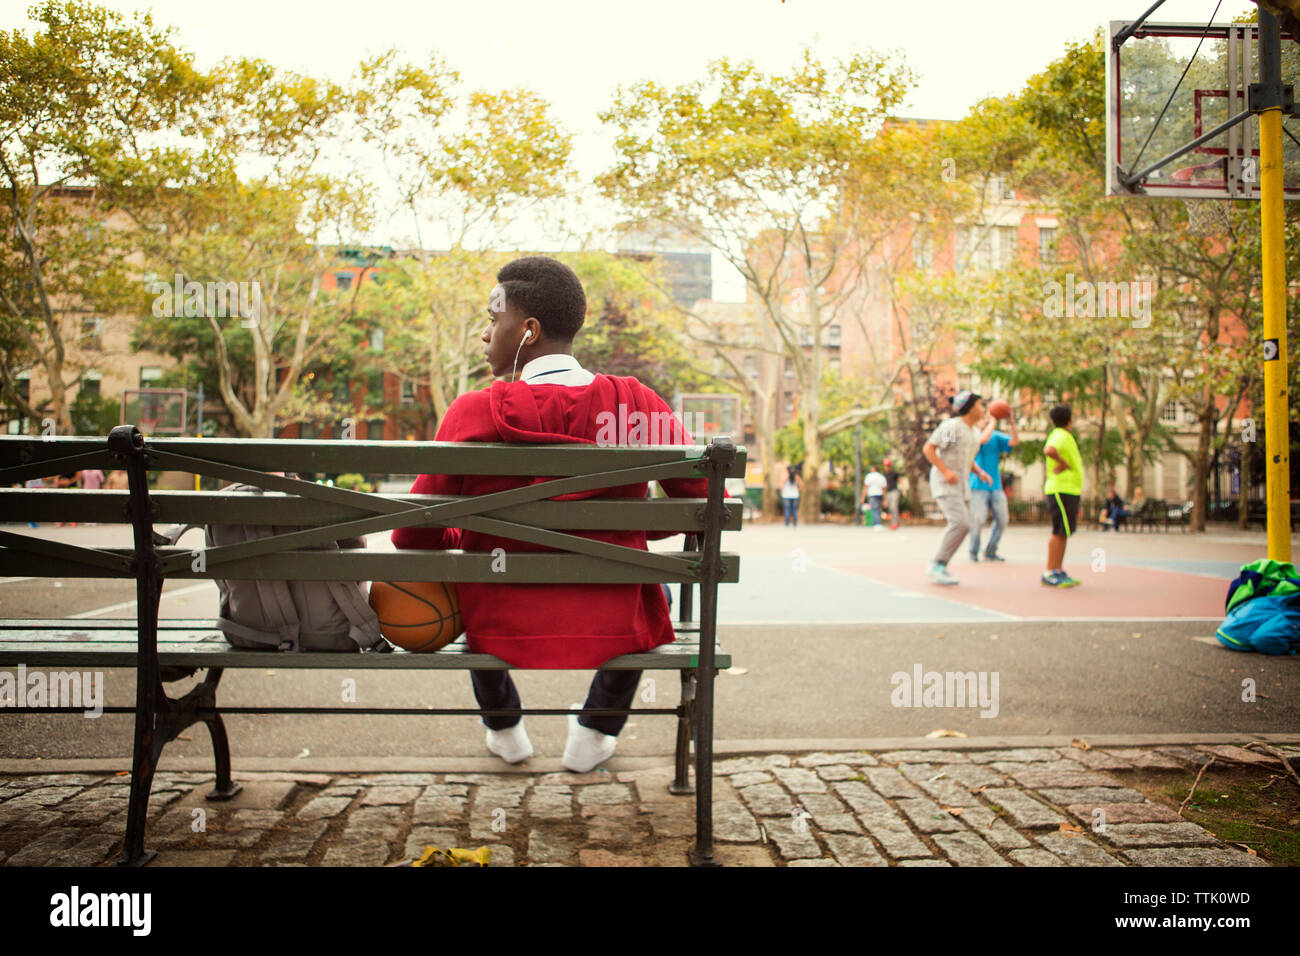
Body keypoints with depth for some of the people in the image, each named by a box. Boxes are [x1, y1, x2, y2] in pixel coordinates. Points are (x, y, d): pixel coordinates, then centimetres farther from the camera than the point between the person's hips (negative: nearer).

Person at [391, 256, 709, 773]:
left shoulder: (472, 413, -13)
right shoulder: (639, 405, -8)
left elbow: (414, 536, -7)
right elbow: (703, 501, -1)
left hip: (502, 632, 0)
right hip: (610, 632, 1)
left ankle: (504, 726, 52)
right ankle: (595, 733, 41)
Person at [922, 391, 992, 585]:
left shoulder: (973, 432, 14)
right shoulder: (951, 426, -12)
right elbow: (928, 448, -13)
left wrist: (980, 472, 7)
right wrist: (945, 471, -22)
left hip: (960, 483, 9)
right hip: (944, 481, -9)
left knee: (960, 525, 4)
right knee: (960, 522, -20)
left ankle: (940, 568, 11)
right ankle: (937, 565, -13)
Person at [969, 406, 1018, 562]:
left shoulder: (996, 436, 10)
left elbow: (1015, 442, -4)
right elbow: (983, 439, -25)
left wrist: (1012, 423, -17)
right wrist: (993, 422, -16)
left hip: (995, 486, 5)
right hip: (978, 486, -5)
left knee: (1002, 520, 1)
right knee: (978, 520, -11)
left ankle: (990, 552, 17)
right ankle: (973, 553, 8)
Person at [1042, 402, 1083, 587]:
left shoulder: (1065, 437, 18)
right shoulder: (1060, 436, -14)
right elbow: (1048, 450, -35)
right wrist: (1063, 463, -21)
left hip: (1070, 490, 10)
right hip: (1061, 490, -10)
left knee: (1064, 533, 12)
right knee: (1060, 532, -9)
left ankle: (1059, 572, 16)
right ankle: (1050, 574, -8)